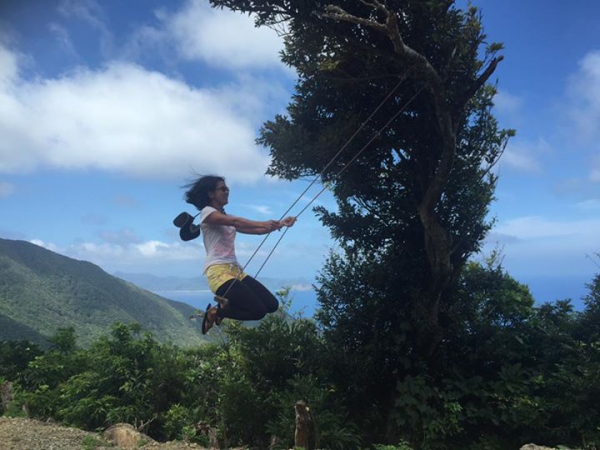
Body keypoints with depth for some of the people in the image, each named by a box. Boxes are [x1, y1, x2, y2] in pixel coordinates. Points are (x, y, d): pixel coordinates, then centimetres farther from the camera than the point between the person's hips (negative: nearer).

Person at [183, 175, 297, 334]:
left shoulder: (227, 217, 24)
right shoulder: (207, 212, 0)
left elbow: (256, 230, 11)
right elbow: (235, 222, -19)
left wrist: (280, 224, -2)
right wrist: (263, 223, -32)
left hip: (235, 270, 8)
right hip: (219, 272, -8)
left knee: (272, 305, 0)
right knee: (258, 311, -17)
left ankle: (224, 306, 13)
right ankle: (216, 311, 3)